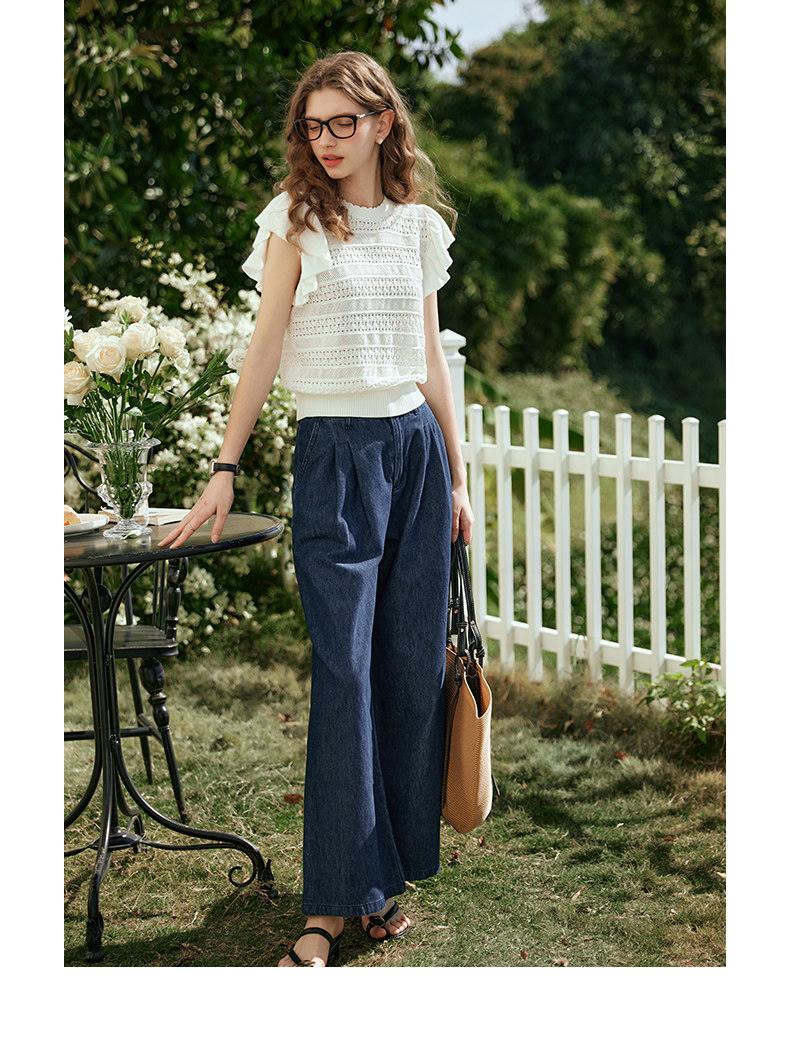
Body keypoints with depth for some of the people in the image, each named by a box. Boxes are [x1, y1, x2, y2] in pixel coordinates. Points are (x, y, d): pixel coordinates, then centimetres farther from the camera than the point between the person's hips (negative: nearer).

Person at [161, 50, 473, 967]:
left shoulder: (420, 229, 11)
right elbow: (264, 348, -4)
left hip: (416, 446, 4)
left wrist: (456, 477, 15)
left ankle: (390, 870, 15)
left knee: (414, 667, 3)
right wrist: (225, 469, -10)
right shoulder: (295, 221, 1)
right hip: (334, 450, -4)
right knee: (344, 672, -9)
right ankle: (333, 902, -5)